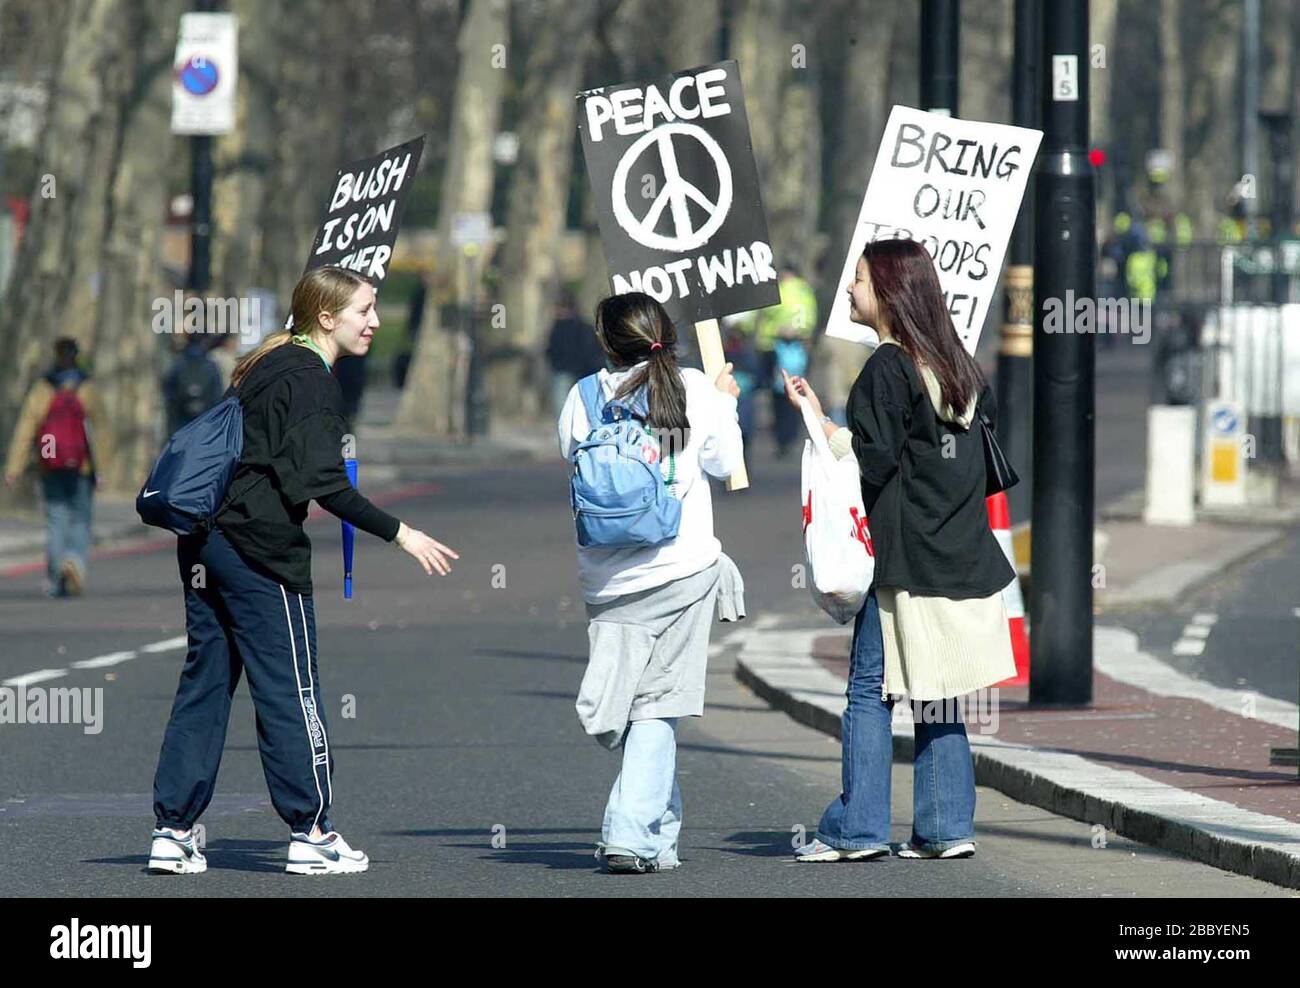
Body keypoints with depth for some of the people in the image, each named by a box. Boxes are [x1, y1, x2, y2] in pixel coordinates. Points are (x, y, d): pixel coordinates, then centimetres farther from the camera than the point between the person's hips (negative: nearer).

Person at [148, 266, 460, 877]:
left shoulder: (264, 368, 17)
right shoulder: (308, 380, -11)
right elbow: (320, 483, -20)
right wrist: (399, 534, -18)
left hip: (204, 544, 9)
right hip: (261, 553, -9)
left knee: (204, 683, 10)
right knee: (290, 689, -2)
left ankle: (172, 831, 8)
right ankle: (310, 835, 3)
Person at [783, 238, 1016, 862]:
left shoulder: (886, 369, -11)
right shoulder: (956, 363, 14)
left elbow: (874, 457, -17)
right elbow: (986, 433, 18)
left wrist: (815, 419, -11)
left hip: (903, 557, -8)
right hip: (959, 551, 8)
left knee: (870, 689, -4)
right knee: (937, 695, 10)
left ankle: (856, 829, -6)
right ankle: (946, 828, 7)